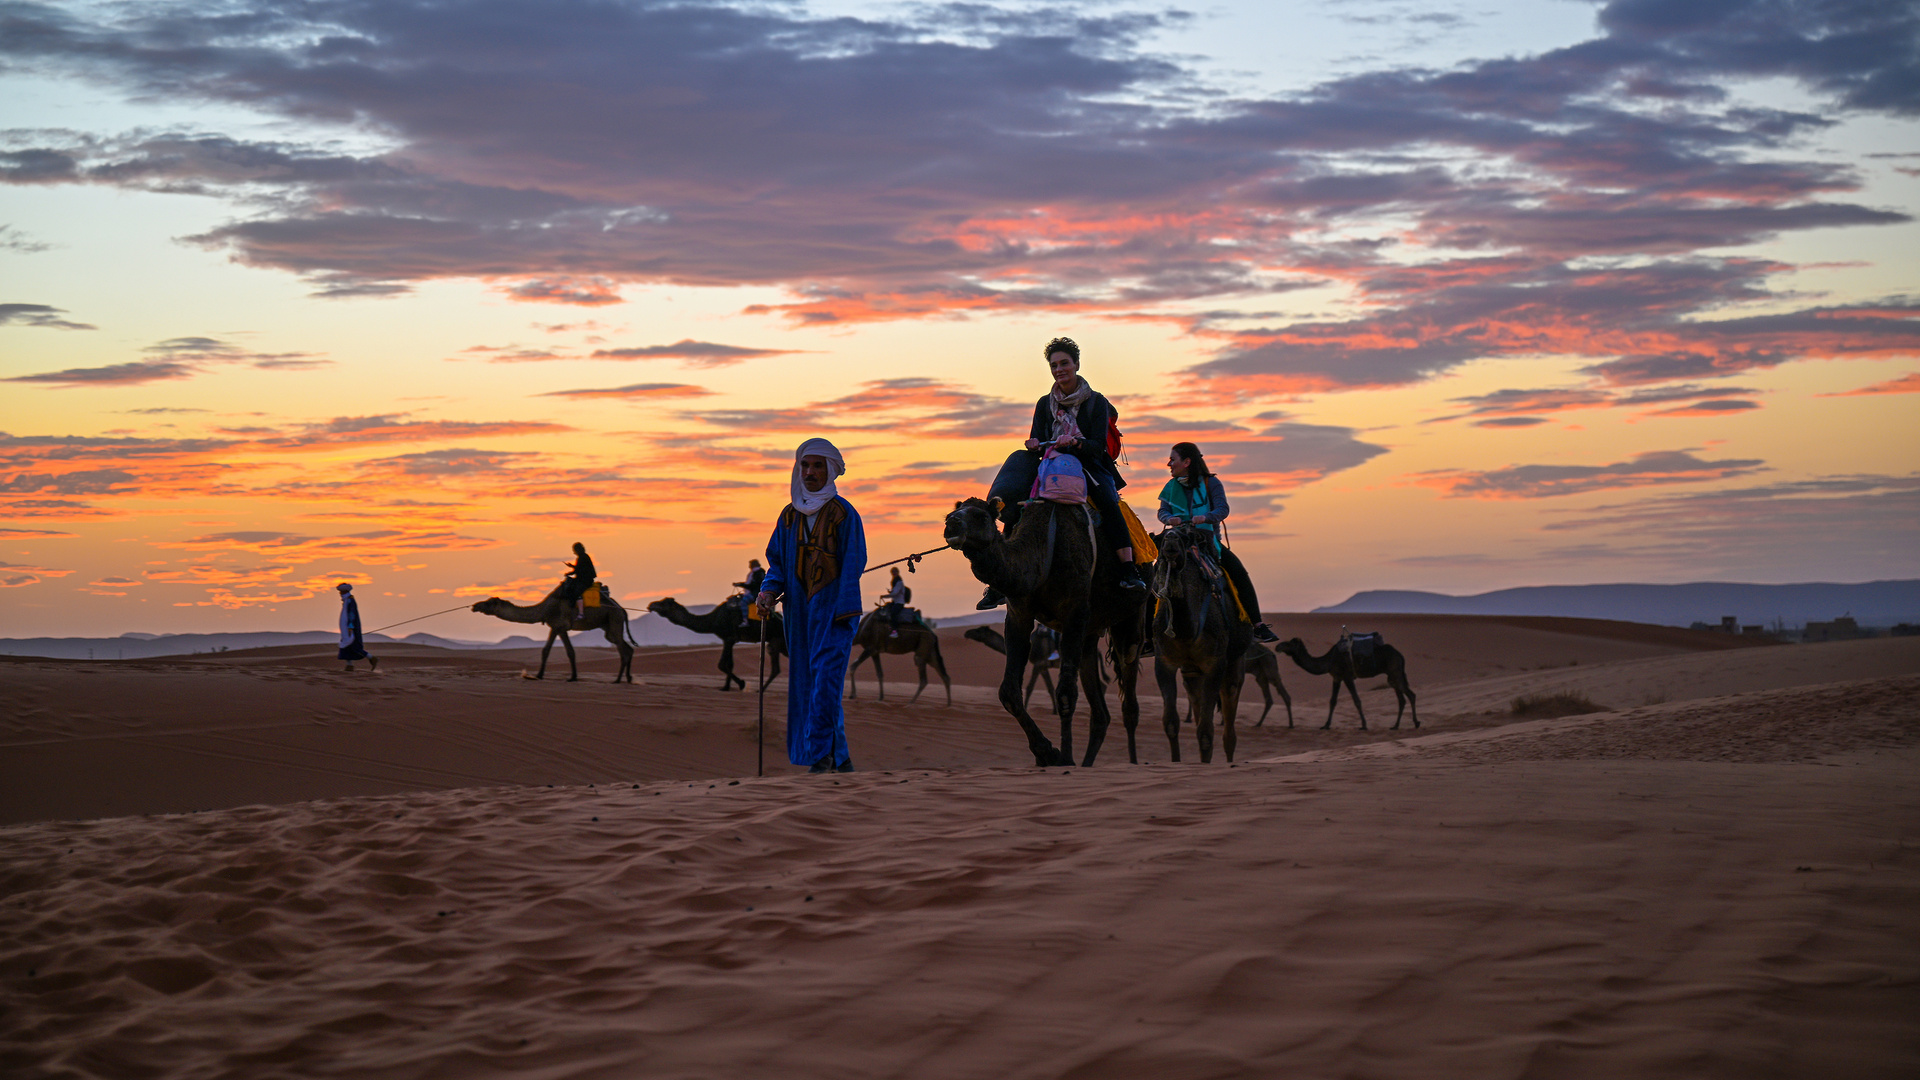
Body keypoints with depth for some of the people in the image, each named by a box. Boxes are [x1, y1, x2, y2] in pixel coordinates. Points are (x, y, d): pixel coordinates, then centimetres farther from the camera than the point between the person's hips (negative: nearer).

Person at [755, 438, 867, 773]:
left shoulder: (843, 513, -3)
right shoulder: (789, 516, 13)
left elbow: (853, 566, -7)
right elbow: (777, 561, 15)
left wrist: (842, 613, -15)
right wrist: (769, 591, -6)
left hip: (833, 610, -6)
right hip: (800, 613, 6)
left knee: (825, 680, -15)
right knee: (806, 685, 6)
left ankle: (820, 757, -18)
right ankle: (840, 760, 14)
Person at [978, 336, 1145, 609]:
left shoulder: (1096, 402, 1)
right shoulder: (1045, 404, 11)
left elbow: (1099, 445, -8)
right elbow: (1037, 442, 8)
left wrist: (1075, 442, -27)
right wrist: (1034, 445, -17)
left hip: (1089, 466, -3)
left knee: (1108, 500, -35)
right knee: (1014, 504, -19)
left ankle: (1128, 569, -39)